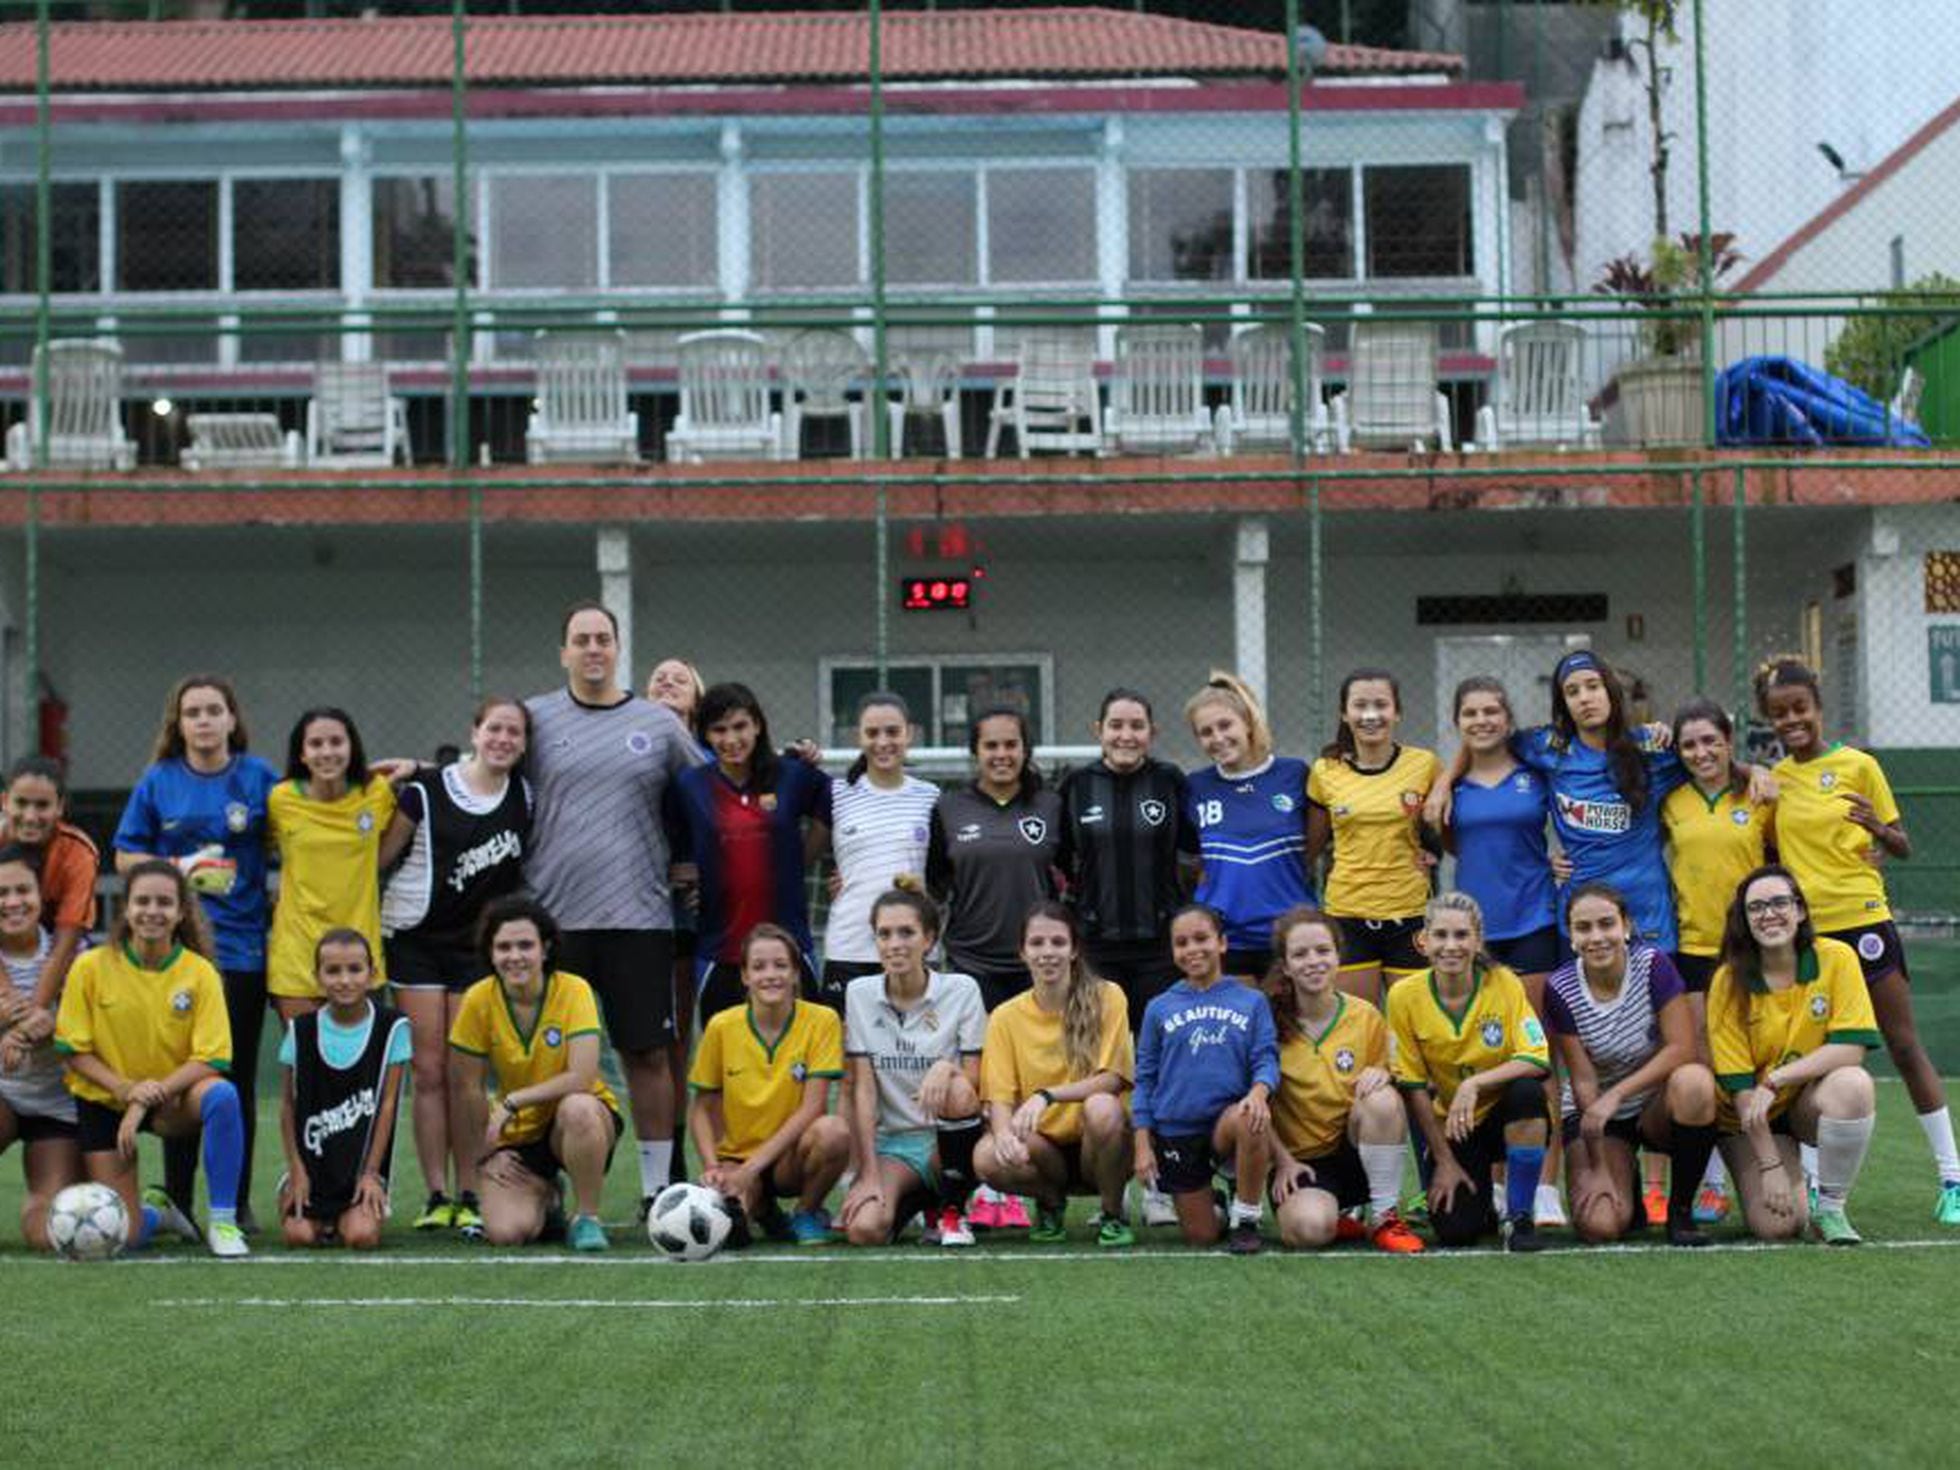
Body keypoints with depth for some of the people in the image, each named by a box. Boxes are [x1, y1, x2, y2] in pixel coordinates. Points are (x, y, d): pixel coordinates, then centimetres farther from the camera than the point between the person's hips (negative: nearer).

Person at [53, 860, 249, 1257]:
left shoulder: (200, 972, -11)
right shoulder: (91, 967, -10)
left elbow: (210, 1059, -14)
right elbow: (74, 1051, -6)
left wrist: (150, 1098, -25)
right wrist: (124, 1089, -22)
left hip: (170, 1102, 0)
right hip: (104, 1101, 0)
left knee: (222, 1096, -36)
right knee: (124, 1236, -10)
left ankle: (223, 1223, -22)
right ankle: (157, 1212, 30)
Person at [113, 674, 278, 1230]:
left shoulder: (260, 778, 3)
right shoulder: (157, 782, 4)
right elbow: (125, 856, 8)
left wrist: (283, 900, -6)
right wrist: (178, 867, -8)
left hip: (242, 948, 0)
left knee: (237, 1079, 4)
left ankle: (236, 1204, 12)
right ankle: (176, 1202, 10)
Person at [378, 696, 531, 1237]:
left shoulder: (525, 797, 2)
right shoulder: (426, 790, -6)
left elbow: (525, 869, 12)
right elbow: (379, 856, -1)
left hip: (478, 943, 2)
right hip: (417, 940, -2)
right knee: (429, 1070, -3)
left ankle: (469, 1197, 3)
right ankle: (437, 1196, 2)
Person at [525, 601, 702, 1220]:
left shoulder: (659, 724, 9)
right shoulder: (536, 719, 7)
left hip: (639, 914, 1)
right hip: (553, 914, 0)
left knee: (649, 1052, 2)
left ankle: (658, 1186, 11)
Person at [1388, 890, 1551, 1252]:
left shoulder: (1504, 984, -13)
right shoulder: (1405, 996, -11)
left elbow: (1537, 1060, -21)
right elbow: (1414, 1087, -6)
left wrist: (1474, 1083, -33)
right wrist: (1444, 1161, -7)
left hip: (1505, 1115, -1)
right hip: (1450, 1127, 1)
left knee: (1527, 1092, -35)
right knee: (1454, 1231, -19)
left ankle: (1519, 1215, -17)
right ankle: (1481, 1195, 21)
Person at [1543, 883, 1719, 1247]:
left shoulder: (1653, 965, -15)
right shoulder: (1560, 990, -14)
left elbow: (1682, 1048, -21)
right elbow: (1583, 1081, -13)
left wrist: (1617, 1094, -29)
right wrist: (1598, 1169, -16)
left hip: (1657, 1108, 0)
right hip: (1595, 1114, 0)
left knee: (1693, 1081, -36)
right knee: (1600, 1225, -24)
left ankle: (1680, 1208, -15)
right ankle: (1624, 1184, 16)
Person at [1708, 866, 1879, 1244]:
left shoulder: (1836, 958, -11)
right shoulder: (1729, 982, -13)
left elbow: (1851, 1048, -19)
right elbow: (1739, 1084, -14)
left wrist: (1775, 1080, -26)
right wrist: (1770, 1164, -19)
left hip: (1813, 1100, 1)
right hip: (1751, 1116, -1)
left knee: (1852, 1083, -34)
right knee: (1775, 1227, -21)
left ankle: (1830, 1209, -14)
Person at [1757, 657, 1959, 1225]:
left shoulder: (1858, 766, -3)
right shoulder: (1773, 778, 8)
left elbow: (1902, 848, 0)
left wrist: (1878, 827, -20)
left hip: (1861, 921, -3)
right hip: (1801, 931, 4)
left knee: (1905, 1047, 1)